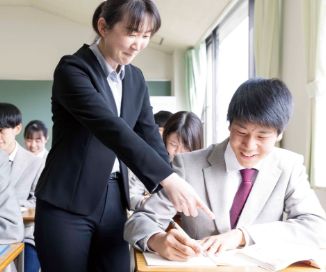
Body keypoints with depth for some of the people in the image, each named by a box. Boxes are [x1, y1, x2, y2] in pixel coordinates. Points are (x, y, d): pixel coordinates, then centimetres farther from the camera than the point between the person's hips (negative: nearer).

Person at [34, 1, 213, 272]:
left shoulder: (136, 78, 8)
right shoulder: (73, 69, -14)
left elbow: (149, 134, 3)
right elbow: (110, 127, -27)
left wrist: (172, 191, -11)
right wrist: (168, 178, -35)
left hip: (113, 199, 6)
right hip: (67, 202, -5)